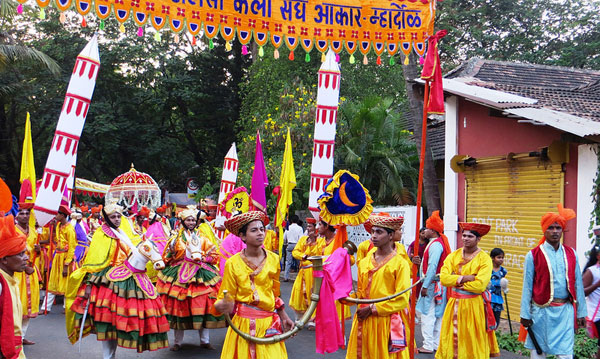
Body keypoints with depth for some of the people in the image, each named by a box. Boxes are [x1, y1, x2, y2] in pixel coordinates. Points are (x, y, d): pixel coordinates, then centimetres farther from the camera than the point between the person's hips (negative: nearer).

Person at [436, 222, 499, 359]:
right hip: (454, 304, 4)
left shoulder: (484, 259, -7)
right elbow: (443, 278, -7)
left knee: (474, 344, 2)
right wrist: (464, 278, -15)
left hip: (474, 305, -4)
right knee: (451, 340, 7)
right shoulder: (453, 256, 6)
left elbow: (479, 285, -18)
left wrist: (455, 282, -10)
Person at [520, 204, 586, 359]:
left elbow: (577, 284, 9)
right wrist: (525, 314, -4)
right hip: (542, 310, -2)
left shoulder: (571, 254, 6)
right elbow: (527, 287, -2)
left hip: (565, 311, 2)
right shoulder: (533, 255, -4)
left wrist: (581, 312, 7)